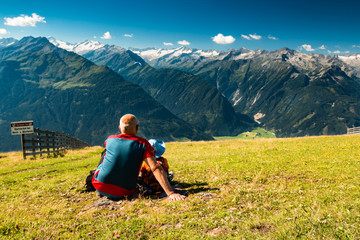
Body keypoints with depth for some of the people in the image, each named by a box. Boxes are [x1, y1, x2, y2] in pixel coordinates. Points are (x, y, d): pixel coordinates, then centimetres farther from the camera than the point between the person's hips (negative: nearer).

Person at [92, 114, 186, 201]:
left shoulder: (110, 139, -1)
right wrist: (171, 193, -23)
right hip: (123, 193, 0)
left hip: (99, 186, 1)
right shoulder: (142, 144, -11)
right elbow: (156, 169, -21)